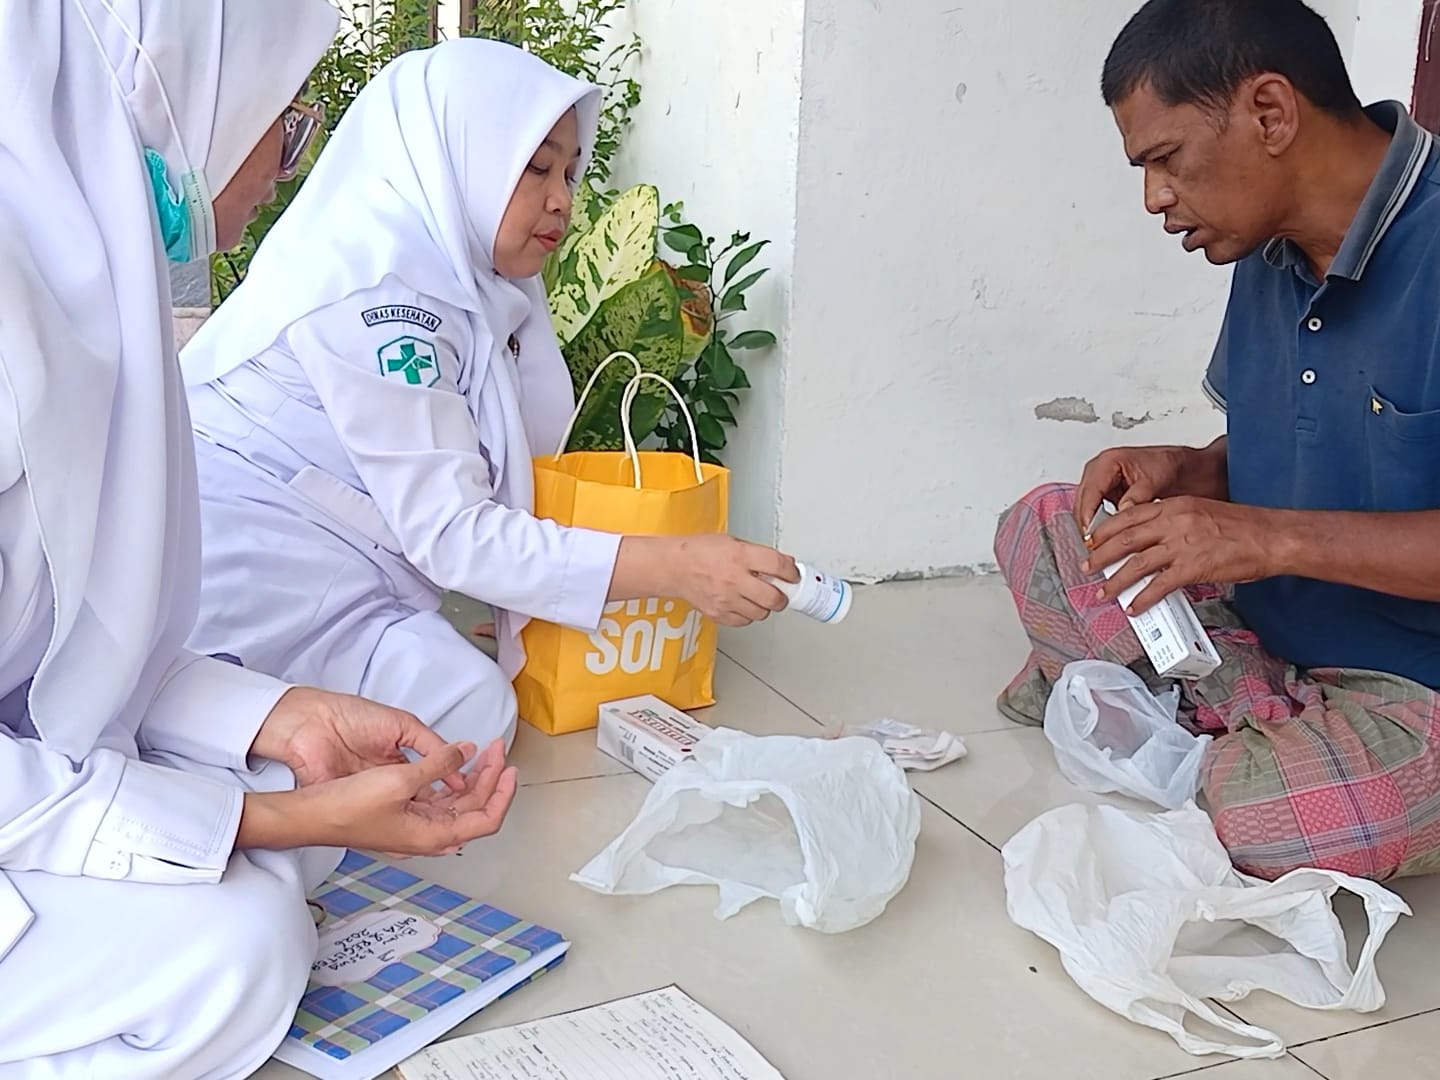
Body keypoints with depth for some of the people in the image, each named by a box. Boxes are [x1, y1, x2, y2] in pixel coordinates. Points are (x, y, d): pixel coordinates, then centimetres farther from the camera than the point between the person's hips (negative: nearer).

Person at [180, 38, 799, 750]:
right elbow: (451, 534, -26)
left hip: (322, 555, 9)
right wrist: (673, 567, -29)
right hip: (241, 552, -9)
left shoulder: (461, 279, 8)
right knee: (467, 711, -20)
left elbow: (530, 442, 1)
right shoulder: (377, 286, -22)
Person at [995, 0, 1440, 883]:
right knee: (1040, 528, 3)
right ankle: (1268, 722, -3)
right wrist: (1187, 472, -5)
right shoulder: (1272, 256, 3)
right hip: (1273, 626, 8)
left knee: (1249, 828, -33)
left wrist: (1277, 536, -29)